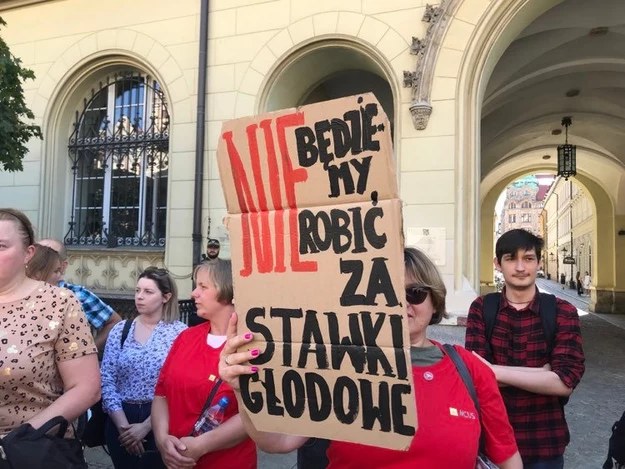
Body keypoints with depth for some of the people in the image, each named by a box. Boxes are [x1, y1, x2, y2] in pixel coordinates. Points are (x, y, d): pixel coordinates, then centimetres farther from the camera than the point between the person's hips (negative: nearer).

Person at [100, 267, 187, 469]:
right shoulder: (119, 330, 1)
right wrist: (123, 425, -9)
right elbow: (106, 380, -3)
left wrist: (146, 426, -13)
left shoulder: (180, 332, -10)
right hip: (120, 420, 3)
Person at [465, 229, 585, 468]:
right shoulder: (481, 308, -6)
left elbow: (565, 381, -16)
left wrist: (495, 370, -19)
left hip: (545, 443, 0)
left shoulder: (563, 312, -6)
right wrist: (544, 372, -18)